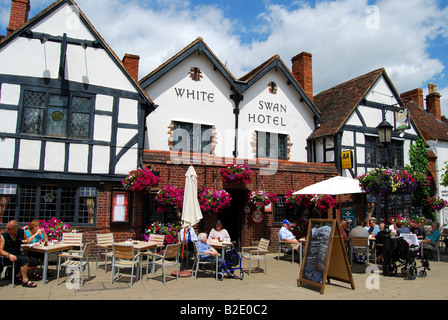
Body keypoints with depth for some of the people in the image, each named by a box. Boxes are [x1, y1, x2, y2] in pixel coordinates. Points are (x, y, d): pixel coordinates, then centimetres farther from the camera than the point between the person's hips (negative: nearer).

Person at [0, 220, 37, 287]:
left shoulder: (21, 232, 2)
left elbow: (26, 239, 21)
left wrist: (26, 241, -4)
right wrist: (9, 255, -30)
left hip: (18, 255, 6)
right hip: (7, 258, -5)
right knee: (25, 260, -29)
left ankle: (19, 274, 4)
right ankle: (25, 280, -18)